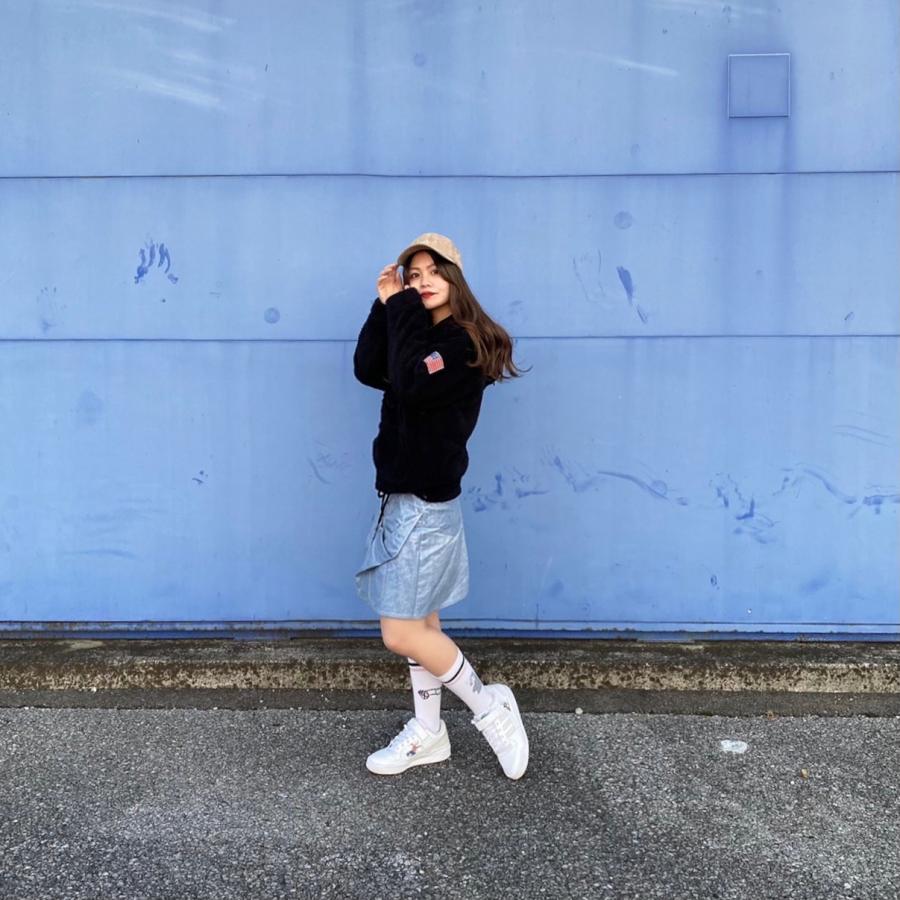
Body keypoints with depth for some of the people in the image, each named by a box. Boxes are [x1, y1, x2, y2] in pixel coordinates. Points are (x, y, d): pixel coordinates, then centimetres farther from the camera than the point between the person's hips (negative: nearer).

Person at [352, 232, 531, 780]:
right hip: (407, 498, 9)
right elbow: (368, 370, 1)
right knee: (421, 623, 16)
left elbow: (409, 384, -28)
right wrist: (387, 307, -4)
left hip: (425, 503, -9)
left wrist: (403, 313, -16)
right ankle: (428, 733, 28)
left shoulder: (464, 343, -14)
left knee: (402, 633, -6)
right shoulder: (424, 335, 13)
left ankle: (490, 708, 11)